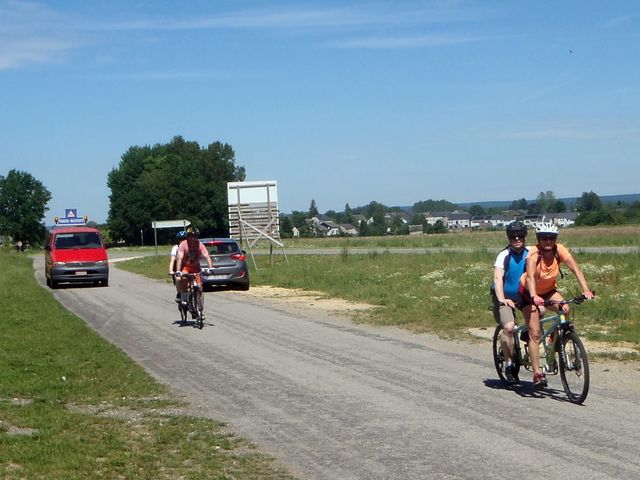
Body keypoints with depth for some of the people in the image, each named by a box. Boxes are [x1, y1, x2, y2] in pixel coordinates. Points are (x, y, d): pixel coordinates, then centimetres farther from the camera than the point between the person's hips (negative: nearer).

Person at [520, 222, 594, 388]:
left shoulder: (559, 250, -19)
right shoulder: (534, 253, -28)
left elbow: (575, 269, -28)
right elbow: (530, 276, -43)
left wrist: (585, 290, -43)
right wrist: (534, 296, -60)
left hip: (549, 290, 3)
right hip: (529, 293, -3)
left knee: (565, 309, -27)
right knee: (535, 333, -13)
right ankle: (537, 374, -10)